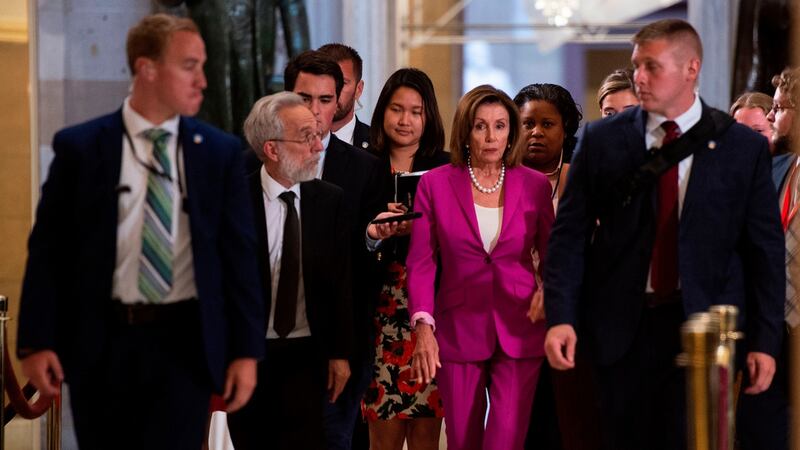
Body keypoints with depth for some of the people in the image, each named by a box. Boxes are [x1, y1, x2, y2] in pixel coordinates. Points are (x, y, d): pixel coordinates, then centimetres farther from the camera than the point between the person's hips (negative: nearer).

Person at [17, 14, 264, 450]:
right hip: (101, 343, 0)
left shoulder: (221, 151, 3)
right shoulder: (80, 147, -1)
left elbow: (239, 254, 4)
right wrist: (36, 341, -6)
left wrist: (245, 349, -1)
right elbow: (47, 250, 0)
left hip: (185, 343, 0)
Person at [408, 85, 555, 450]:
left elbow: (552, 259, 8)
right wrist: (423, 326, -14)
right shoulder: (435, 184, 0)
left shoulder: (535, 185, 3)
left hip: (518, 333, 0)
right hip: (458, 331, 0)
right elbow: (421, 263, -2)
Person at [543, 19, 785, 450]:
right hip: (620, 327, 1)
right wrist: (560, 317, -9)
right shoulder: (602, 140, 3)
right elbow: (569, 233, 2)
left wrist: (764, 340, -1)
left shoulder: (743, 146, 2)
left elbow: (765, 249, 3)